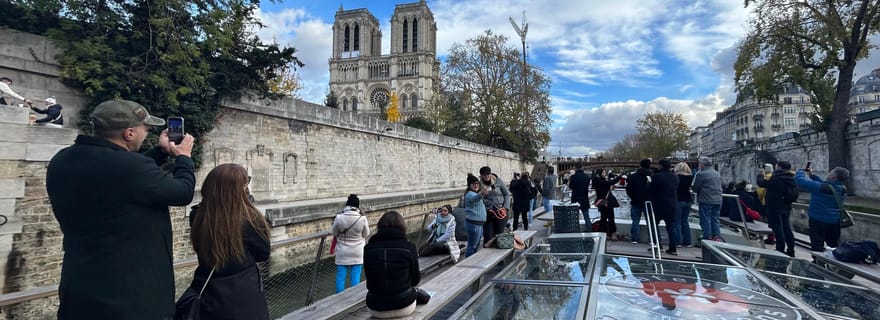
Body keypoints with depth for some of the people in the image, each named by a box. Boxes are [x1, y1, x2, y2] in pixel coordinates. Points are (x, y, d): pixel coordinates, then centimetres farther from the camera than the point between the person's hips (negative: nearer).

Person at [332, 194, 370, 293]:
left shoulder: (339, 217, -16)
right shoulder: (362, 218, -16)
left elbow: (334, 234, -1)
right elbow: (366, 234, -2)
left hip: (342, 252, 0)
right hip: (357, 252, 0)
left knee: (340, 276, 11)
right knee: (356, 276, 10)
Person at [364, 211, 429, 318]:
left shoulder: (368, 248, -7)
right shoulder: (408, 247, -12)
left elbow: (369, 277, 5)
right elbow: (415, 279, 0)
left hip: (375, 309, 1)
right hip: (403, 306, -1)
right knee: (423, 296, 33)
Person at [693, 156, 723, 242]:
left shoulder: (701, 174, -12)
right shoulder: (718, 174, 13)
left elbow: (695, 188, -10)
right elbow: (719, 187, 19)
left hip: (706, 201, -7)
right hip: (717, 200, 7)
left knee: (706, 220, -1)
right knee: (715, 219, 12)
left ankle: (707, 238, 0)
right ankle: (717, 236, 12)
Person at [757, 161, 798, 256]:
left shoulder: (776, 179, -21)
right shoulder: (792, 179, 7)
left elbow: (762, 183, -16)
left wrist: (760, 175, 2)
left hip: (775, 207, -8)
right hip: (786, 208, 8)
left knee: (778, 230, -2)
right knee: (787, 229, 15)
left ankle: (780, 251, 1)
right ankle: (791, 251, 22)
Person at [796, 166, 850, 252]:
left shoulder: (823, 188, -23)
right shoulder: (842, 189, 1)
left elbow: (801, 180, -23)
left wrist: (802, 171, -4)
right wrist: (811, 175, 13)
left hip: (819, 221, -7)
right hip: (835, 222, 7)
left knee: (817, 248, -2)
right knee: (835, 246, 20)